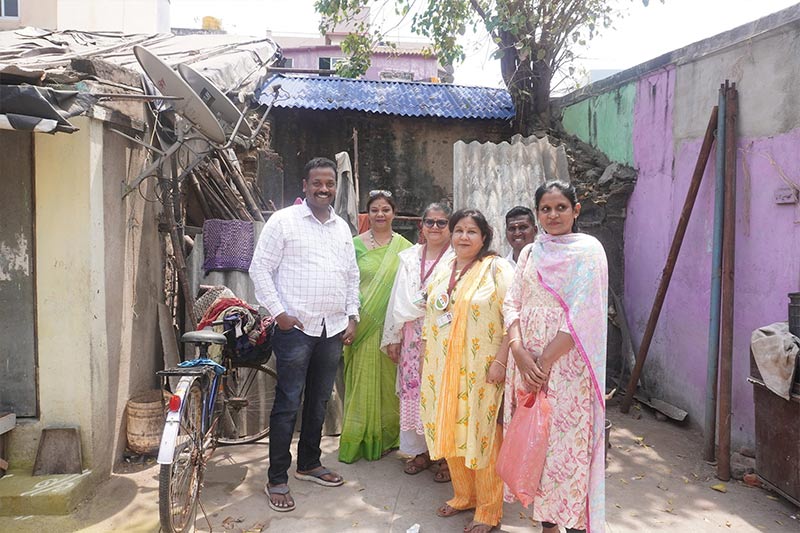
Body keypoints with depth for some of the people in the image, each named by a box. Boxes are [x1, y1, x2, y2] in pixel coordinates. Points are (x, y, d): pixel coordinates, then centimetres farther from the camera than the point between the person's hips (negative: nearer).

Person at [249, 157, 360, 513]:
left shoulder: (342, 228, 13)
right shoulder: (284, 220, -4)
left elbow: (352, 276, 18)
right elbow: (260, 268, -6)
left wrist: (352, 316, 9)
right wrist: (278, 312, -11)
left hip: (333, 329, 6)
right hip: (295, 327, -5)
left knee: (319, 402, 16)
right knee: (288, 405, 0)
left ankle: (309, 464, 32)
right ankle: (277, 480, 13)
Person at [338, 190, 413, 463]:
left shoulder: (404, 247, 5)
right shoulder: (356, 245, 1)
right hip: (364, 325, -1)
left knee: (390, 383, 10)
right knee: (364, 382, 4)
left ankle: (387, 437, 26)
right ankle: (360, 440, 17)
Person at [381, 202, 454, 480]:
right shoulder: (409, 257, 12)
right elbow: (399, 299, 13)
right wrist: (393, 337, 11)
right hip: (413, 337, 5)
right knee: (413, 391, 8)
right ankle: (420, 450, 25)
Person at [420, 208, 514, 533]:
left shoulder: (497, 268, -7)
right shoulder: (442, 272, 12)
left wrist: (500, 361, -18)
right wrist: (426, 361, 15)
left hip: (480, 371, -6)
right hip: (443, 369, 6)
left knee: (481, 436, 2)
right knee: (449, 432, 13)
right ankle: (464, 496, 33)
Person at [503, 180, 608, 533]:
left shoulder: (587, 249, -2)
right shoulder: (530, 253, 12)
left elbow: (582, 313, -11)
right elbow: (511, 303, 5)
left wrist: (546, 360, -14)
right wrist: (519, 352, -11)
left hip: (567, 362, -5)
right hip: (527, 360, 5)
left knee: (570, 443, -1)